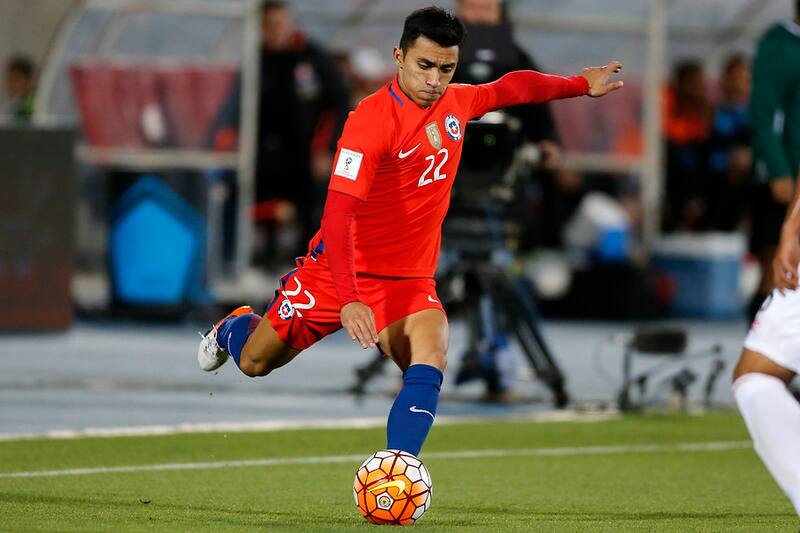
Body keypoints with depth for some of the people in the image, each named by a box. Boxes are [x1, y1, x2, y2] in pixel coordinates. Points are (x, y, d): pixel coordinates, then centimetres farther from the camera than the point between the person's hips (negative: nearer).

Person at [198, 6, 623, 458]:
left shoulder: (456, 104, -2)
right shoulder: (371, 120, -24)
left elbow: (511, 87, 23)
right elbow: (337, 214, -31)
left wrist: (581, 85, 29)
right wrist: (349, 301, -40)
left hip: (408, 280, 4)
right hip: (339, 270, -4)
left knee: (429, 363, -26)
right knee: (255, 364, 12)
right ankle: (234, 327, 49)